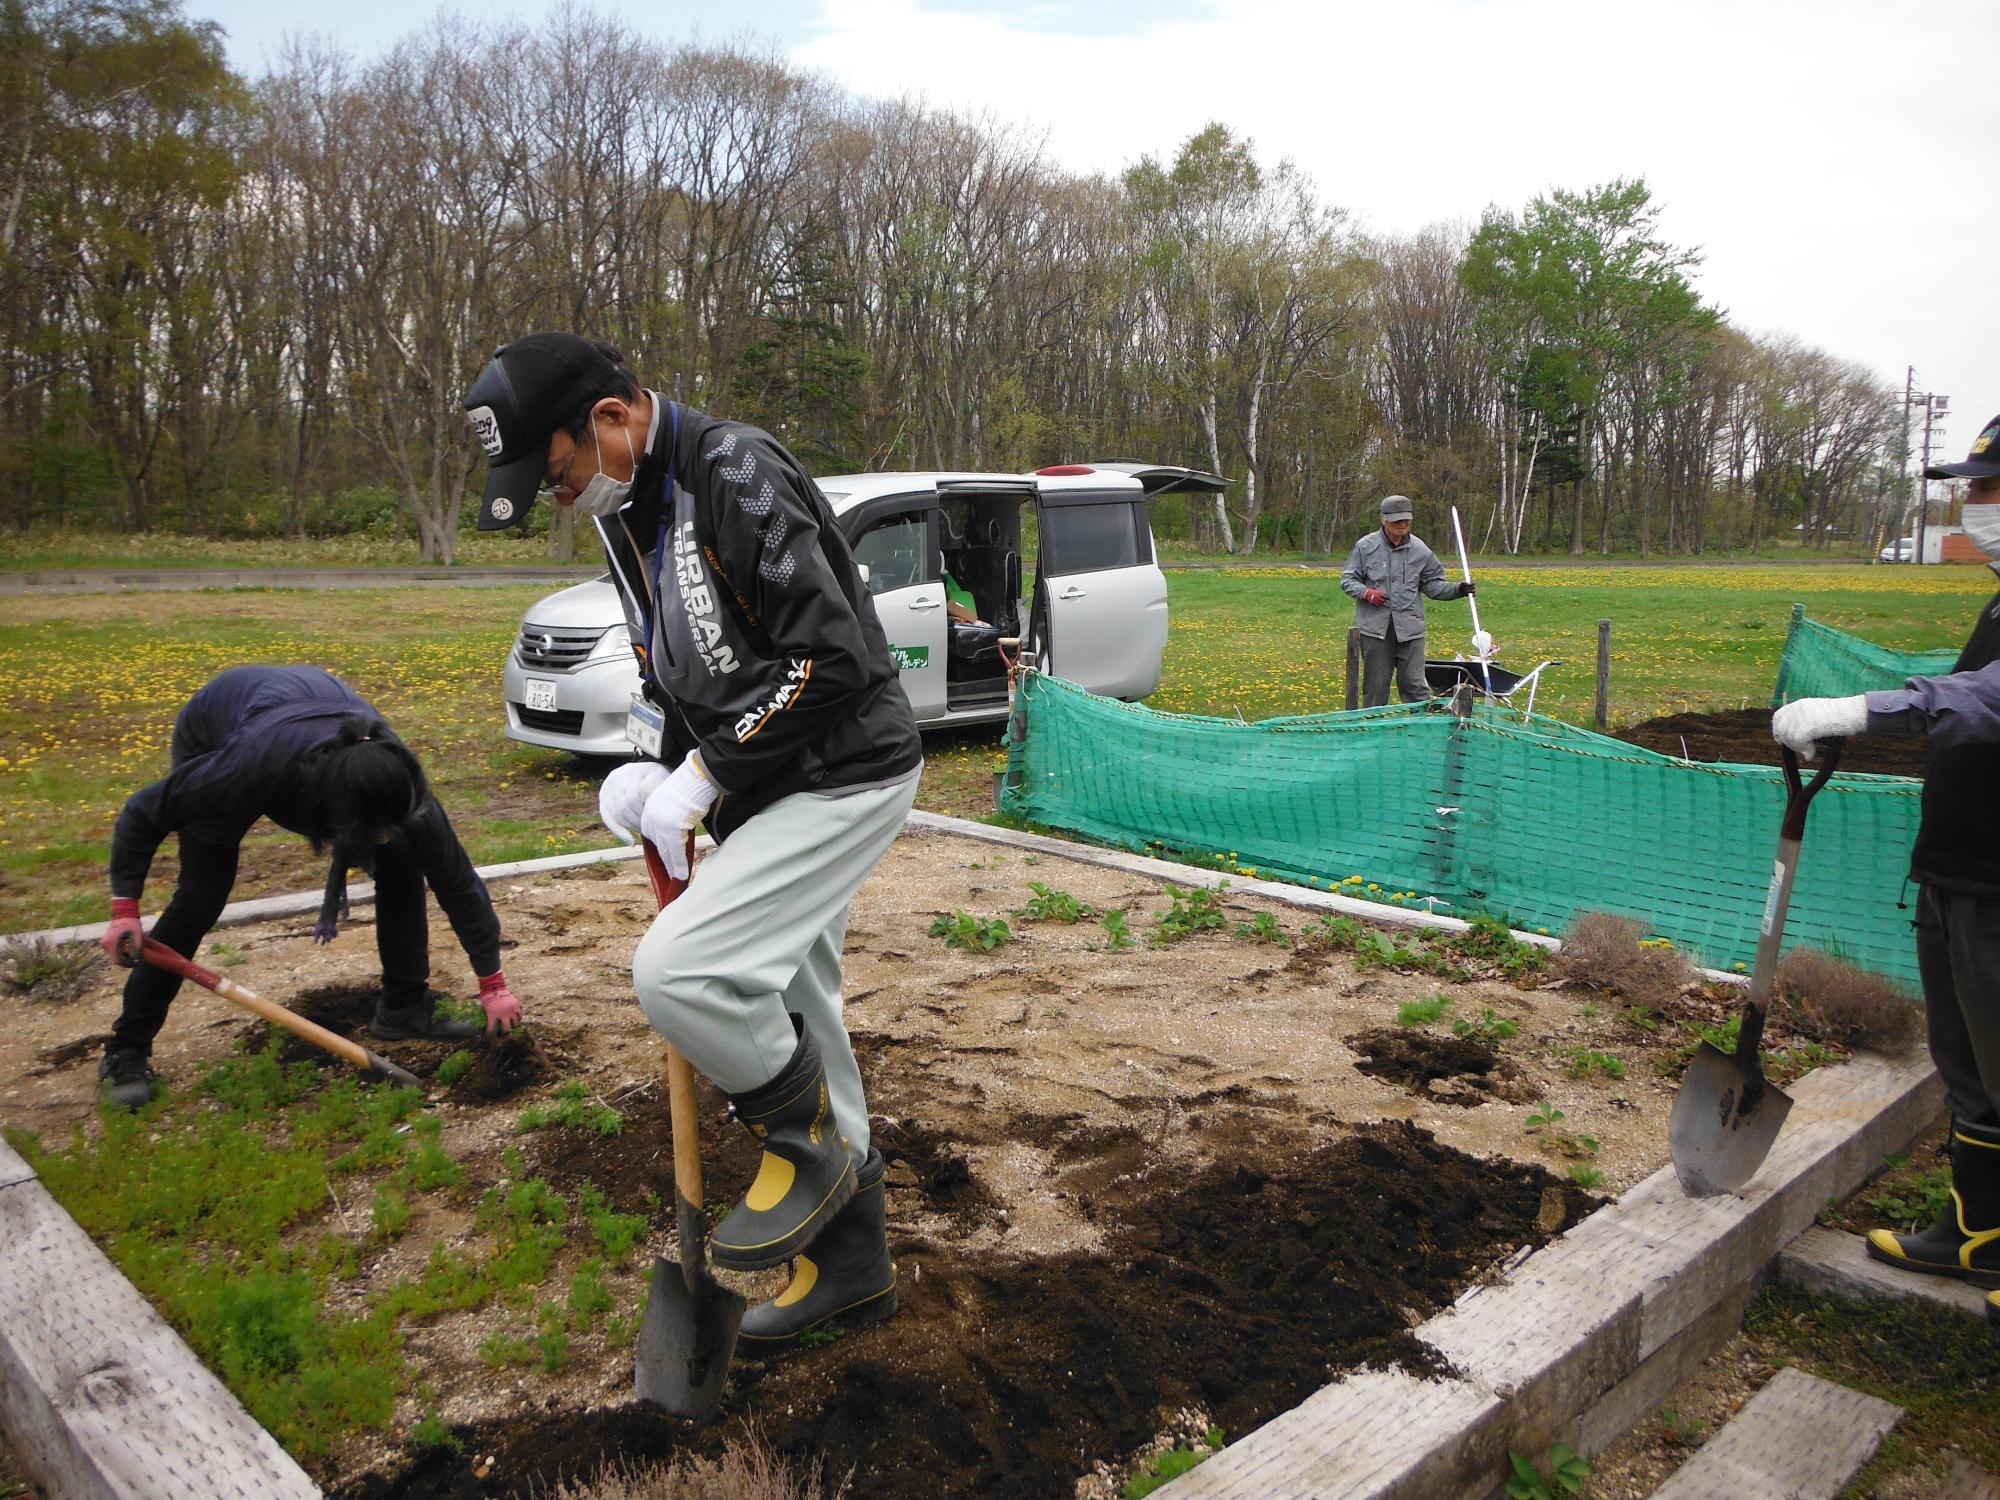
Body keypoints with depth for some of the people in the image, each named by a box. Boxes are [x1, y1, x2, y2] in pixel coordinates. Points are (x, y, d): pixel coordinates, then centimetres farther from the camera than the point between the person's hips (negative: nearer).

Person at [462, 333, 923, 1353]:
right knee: (787, 1018, 14)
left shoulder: (735, 474, -20)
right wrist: (665, 776, 4)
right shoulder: (627, 510, 10)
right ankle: (848, 1264, 31)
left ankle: (809, 1146, 6)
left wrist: (706, 770, -19)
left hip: (844, 776, -10)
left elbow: (831, 657, -26)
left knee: (678, 972, -22)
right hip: (760, 792, 10)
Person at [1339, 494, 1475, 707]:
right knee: (1375, 686, 8)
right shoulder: (1365, 546, 1)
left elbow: (1433, 584, 13)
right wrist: (1366, 593, -12)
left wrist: (1456, 590, -5)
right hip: (1375, 627, -1)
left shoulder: (1420, 550, 6)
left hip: (1410, 628, 1)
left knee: (1415, 685, -1)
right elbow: (1348, 579, 6)